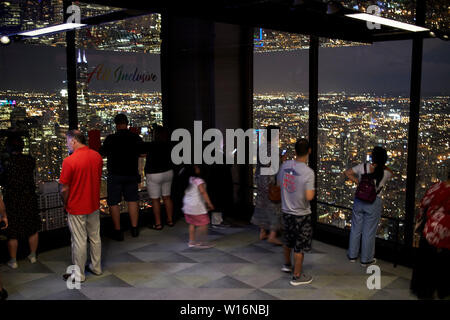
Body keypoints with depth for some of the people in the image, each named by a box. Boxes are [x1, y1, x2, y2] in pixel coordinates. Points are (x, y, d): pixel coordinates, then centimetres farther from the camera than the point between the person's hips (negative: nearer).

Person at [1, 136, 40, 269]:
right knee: (33, 229, 18)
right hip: (29, 199, 3)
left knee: (12, 232, 9)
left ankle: (13, 261, 19)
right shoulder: (30, 160, -6)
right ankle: (33, 256, 29)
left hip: (12, 201, -3)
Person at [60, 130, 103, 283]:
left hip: (77, 208, -6)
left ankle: (79, 274, 19)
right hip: (94, 205, 6)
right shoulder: (97, 156, -3)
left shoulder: (69, 161, -21)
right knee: (95, 237, 17)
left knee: (79, 241, 6)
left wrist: (66, 204, -2)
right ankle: (96, 267, 31)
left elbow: (65, 189, -16)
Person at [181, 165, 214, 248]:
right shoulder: (198, 180, -19)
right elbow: (203, 192, -25)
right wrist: (209, 203, -23)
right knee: (203, 224, 3)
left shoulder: (187, 180, 5)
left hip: (187, 205, 8)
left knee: (192, 224, 17)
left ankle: (191, 241, 23)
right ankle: (198, 242, 6)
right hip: (197, 207, -8)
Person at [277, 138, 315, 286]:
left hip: (286, 211, 6)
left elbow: (279, 184, 9)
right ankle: (297, 276, 20)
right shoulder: (308, 172, -23)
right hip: (301, 214, -6)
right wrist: (313, 190, -6)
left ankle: (287, 264, 47)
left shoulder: (285, 165, -5)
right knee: (300, 246, 9)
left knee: (287, 240, 26)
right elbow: (309, 197, -25)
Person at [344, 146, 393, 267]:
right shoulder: (386, 173, -11)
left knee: (356, 228, 16)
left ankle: (352, 255, 29)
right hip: (374, 203, -2)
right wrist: (381, 164, 4)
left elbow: (347, 173, -1)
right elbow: (391, 173, 13)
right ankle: (366, 259, 21)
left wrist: (358, 181, 2)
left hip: (359, 201, 2)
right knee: (369, 232, 9)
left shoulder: (363, 167, -8)